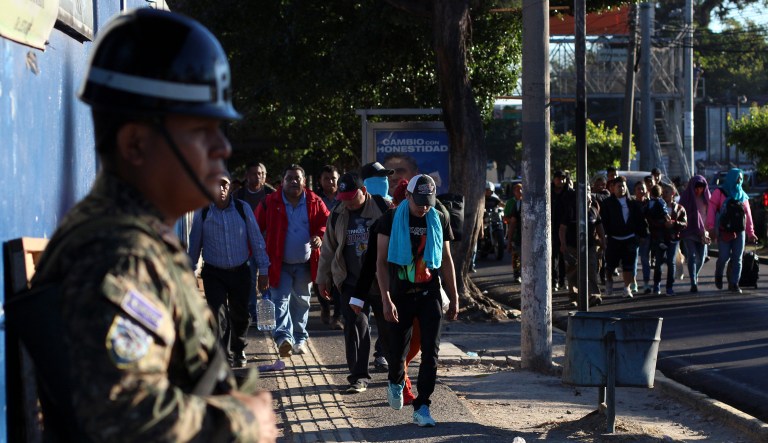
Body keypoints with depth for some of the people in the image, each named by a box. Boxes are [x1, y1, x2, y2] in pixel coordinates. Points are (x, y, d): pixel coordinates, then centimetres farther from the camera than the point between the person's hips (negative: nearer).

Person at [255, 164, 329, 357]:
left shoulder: (314, 202, 0)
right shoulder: (270, 203, -5)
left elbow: (327, 222, 8)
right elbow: (257, 228, 0)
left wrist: (320, 236, -13)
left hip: (305, 264, 3)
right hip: (280, 263, -3)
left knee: (301, 302, 15)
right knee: (280, 300, -16)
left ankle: (300, 338, 28)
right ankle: (284, 337, -28)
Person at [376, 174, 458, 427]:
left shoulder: (439, 220, 3)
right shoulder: (391, 220, -6)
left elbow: (446, 261, 10)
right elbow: (381, 262, -8)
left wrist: (454, 299, 10)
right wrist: (386, 300, -16)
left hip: (430, 294, 2)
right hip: (401, 295, -2)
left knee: (430, 351, -7)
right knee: (398, 349, 7)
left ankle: (421, 407, -3)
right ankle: (396, 382, 41)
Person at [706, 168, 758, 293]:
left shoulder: (742, 195, 15)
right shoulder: (719, 193, 1)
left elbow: (748, 214, 16)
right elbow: (711, 210, -6)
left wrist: (750, 232, 12)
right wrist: (711, 228, -16)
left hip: (739, 231, 4)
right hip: (724, 231, -4)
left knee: (737, 258, -1)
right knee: (724, 256, -5)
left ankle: (734, 284, 3)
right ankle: (718, 276, 24)